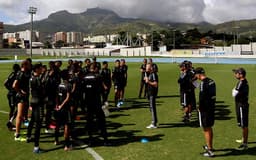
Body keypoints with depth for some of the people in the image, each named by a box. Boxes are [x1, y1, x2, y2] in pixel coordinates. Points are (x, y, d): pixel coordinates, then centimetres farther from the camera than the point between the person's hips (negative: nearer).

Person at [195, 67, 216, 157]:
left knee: (206, 129, 1)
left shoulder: (203, 83, -19)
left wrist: (200, 108, -9)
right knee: (209, 128, 21)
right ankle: (209, 146, 37)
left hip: (205, 109, -8)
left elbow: (202, 97, -22)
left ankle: (210, 151, 6)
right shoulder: (212, 81, 7)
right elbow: (213, 94, 13)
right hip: (212, 107, 8)